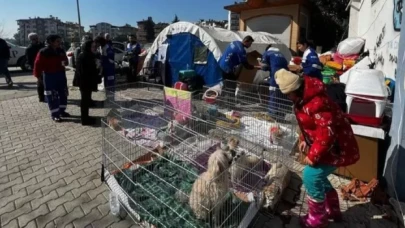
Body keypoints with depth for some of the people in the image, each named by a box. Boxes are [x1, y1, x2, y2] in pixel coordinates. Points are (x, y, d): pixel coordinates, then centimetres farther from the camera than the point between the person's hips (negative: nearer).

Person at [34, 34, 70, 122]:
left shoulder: (61, 51, 5)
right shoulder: (43, 52, -13)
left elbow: (65, 60, 20)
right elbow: (38, 64, -11)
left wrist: (64, 62, -3)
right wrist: (38, 75, -9)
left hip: (61, 74, 6)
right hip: (49, 76, -6)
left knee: (63, 93, 13)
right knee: (52, 96, -1)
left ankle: (62, 111, 27)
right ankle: (55, 114, 6)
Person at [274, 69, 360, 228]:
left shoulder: (316, 103, -32)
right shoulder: (304, 98, 1)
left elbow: (327, 132, -33)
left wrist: (313, 155, -25)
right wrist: (305, 140, 8)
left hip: (335, 147, -10)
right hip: (326, 145, 10)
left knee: (311, 176, -7)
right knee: (317, 175, 17)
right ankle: (333, 211, 37)